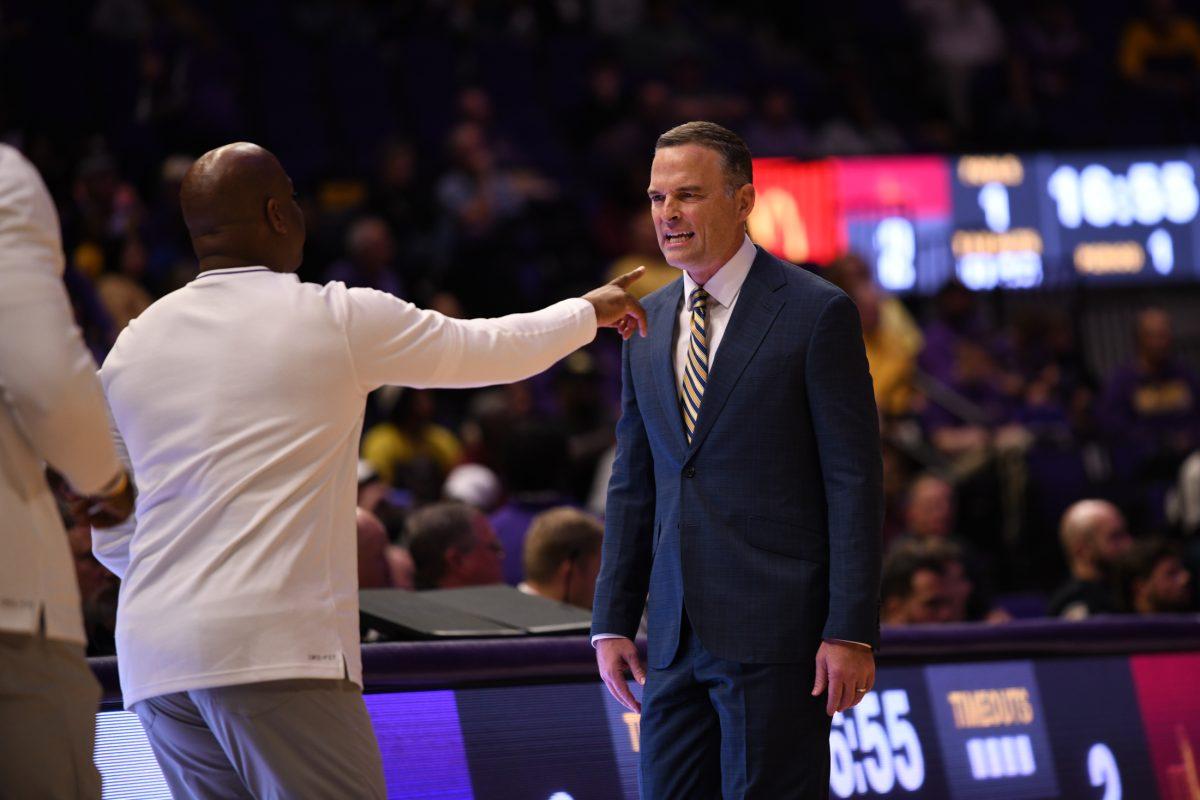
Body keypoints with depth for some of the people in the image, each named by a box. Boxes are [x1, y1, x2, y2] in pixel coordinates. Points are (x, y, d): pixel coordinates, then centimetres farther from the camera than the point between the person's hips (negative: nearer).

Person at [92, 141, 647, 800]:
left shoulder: (132, 346, 14)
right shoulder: (337, 319, 1)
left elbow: (111, 537, 19)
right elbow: (497, 350, 15)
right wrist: (591, 310, 33)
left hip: (152, 654, 6)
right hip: (276, 645, -6)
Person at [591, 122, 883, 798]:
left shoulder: (816, 313, -5)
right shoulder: (649, 323, 14)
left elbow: (855, 481, -7)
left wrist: (852, 631, -13)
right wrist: (613, 621, 11)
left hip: (777, 633, -6)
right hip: (678, 637, 6)